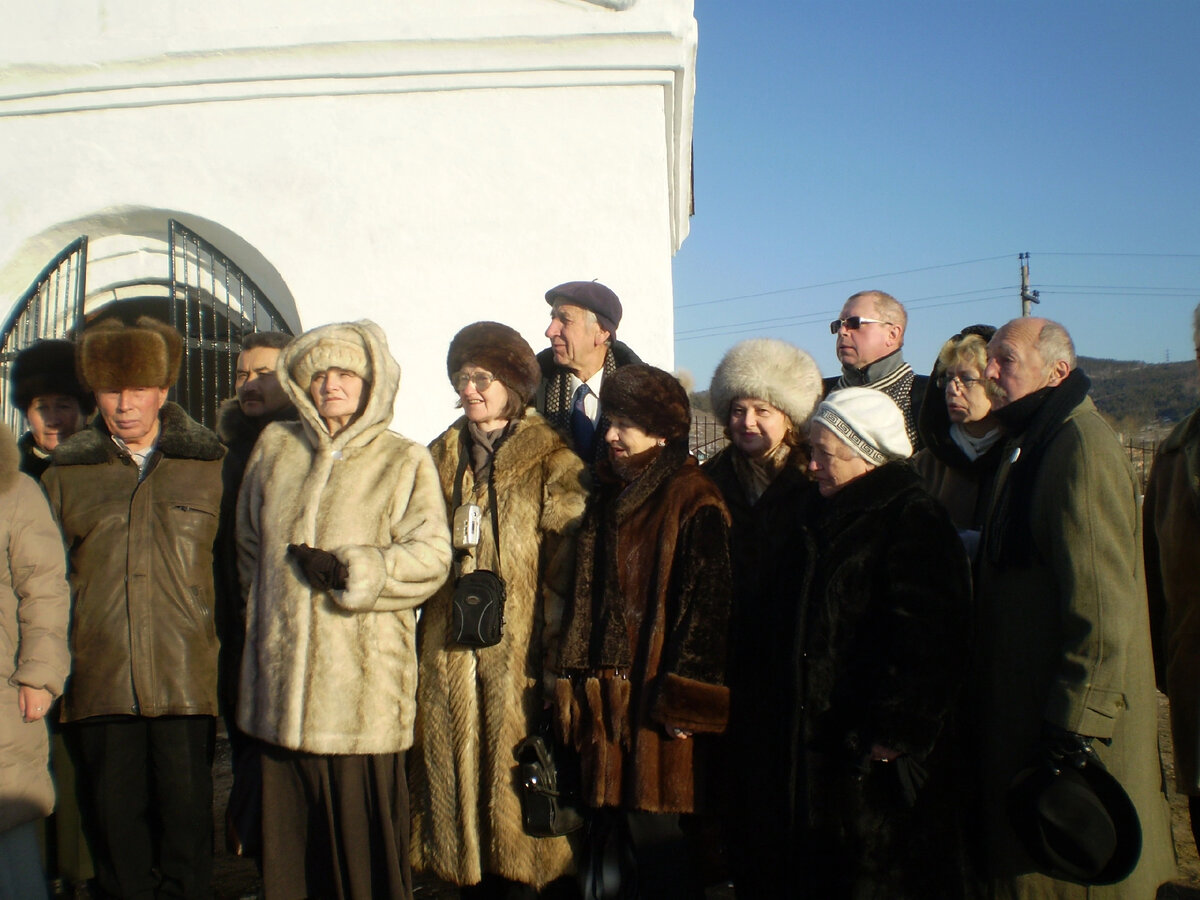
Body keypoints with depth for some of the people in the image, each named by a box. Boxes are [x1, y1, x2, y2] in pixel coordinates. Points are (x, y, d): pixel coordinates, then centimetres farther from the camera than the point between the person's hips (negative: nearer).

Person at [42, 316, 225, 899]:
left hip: (186, 677, -1)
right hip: (102, 677, 2)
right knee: (114, 810, 9)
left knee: (186, 808, 5)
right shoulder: (66, 473, 10)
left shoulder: (211, 467, 6)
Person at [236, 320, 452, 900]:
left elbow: (430, 557, -7)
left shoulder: (404, 461, 1)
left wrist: (349, 571, -15)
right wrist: (272, 602, 15)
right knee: (288, 827, 11)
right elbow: (249, 546, 22)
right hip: (282, 675, 4)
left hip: (363, 677, -4)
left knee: (363, 824, 1)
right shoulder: (274, 447, 13)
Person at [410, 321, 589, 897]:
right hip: (449, 656, 4)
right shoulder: (441, 457, 12)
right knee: (457, 778, 10)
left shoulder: (552, 462, -3)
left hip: (517, 653, -4)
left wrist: (556, 656, -12)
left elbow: (563, 569, -7)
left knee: (515, 785, 2)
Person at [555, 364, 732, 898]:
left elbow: (706, 601, -13)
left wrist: (684, 696, -17)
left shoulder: (695, 501, -7)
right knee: (621, 830, 10)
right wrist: (574, 682, 11)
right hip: (610, 695, 7)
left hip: (659, 695, -7)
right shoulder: (607, 498, 16)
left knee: (657, 839, -4)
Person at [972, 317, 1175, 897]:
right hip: (1024, 713, 10)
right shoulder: (1029, 444, 13)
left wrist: (1074, 729, -23)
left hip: (1073, 721, -10)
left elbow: (1104, 607, -24)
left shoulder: (1082, 447, -19)